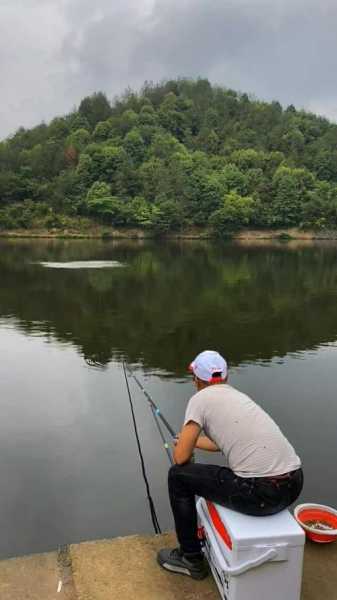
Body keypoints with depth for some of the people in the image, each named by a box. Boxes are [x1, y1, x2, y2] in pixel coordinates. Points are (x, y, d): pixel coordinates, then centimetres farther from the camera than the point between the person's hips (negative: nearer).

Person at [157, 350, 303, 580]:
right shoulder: (239, 396, 20)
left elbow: (180, 457, -3)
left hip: (260, 493, -8)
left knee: (178, 476, 10)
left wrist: (185, 446, 21)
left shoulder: (201, 398, -1)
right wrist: (193, 441, 52)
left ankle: (191, 559, 22)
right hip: (294, 484, 8)